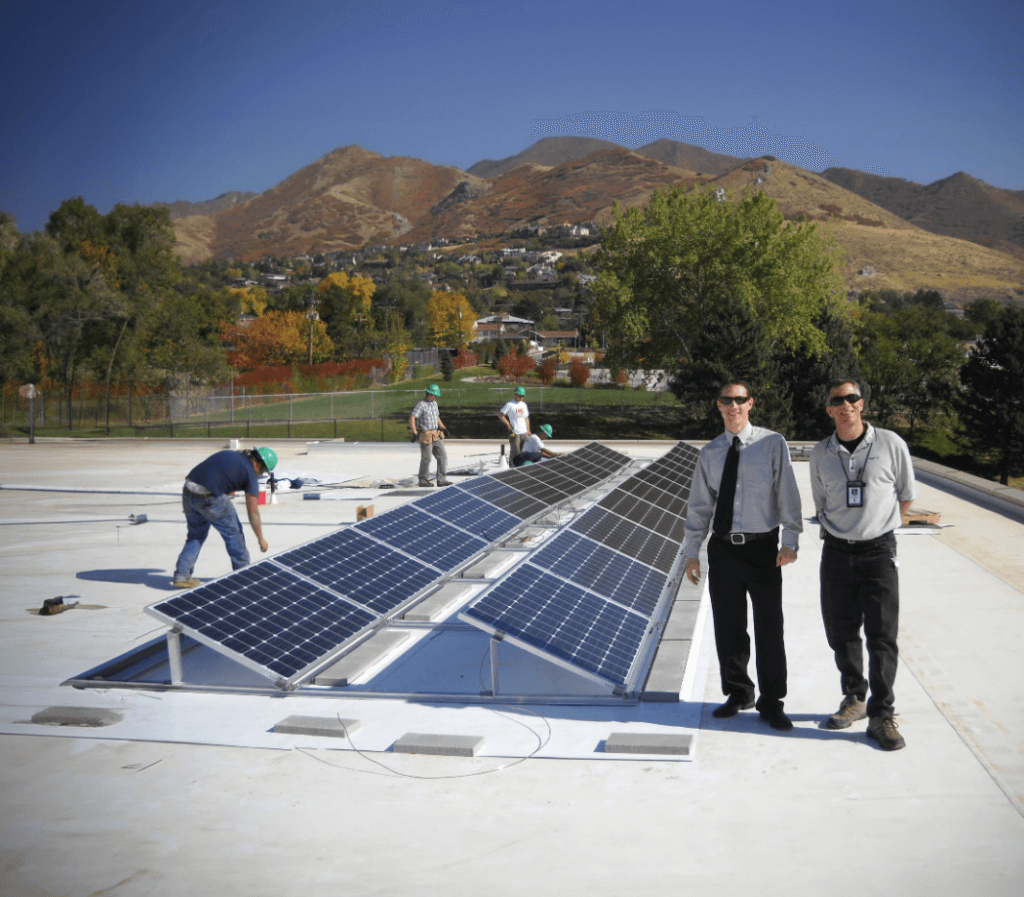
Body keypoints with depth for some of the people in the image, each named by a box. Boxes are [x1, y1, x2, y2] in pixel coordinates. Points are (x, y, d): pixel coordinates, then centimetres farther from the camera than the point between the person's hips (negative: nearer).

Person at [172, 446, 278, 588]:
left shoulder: (229, 454, 21)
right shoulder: (251, 473, 2)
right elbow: (253, 512, 4)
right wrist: (261, 539, 13)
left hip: (188, 491, 7)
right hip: (211, 499, -7)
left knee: (196, 534, 22)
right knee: (233, 532, 14)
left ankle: (181, 575, 16)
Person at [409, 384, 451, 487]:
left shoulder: (434, 403, 13)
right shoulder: (421, 404, -12)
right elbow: (412, 418, -21)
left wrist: (444, 428, 25)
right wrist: (415, 433, -28)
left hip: (436, 436, 7)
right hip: (425, 437, -7)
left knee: (443, 456, 1)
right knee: (426, 459, 2)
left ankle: (441, 480, 5)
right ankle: (423, 480, 17)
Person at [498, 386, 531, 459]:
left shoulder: (523, 404, 15)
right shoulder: (509, 404, -5)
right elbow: (500, 414, -5)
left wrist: (528, 430, 15)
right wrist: (508, 424, -8)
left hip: (524, 433, 6)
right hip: (514, 433, -6)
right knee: (515, 451, -7)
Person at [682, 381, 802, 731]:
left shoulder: (773, 444, -2)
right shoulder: (709, 453, 7)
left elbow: (787, 494, -6)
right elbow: (699, 506, 10)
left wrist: (790, 541, -14)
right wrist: (691, 552, 6)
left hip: (762, 548, -3)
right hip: (723, 549, 3)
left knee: (769, 628, 4)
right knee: (727, 628, 10)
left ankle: (771, 703, 19)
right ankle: (738, 694, 29)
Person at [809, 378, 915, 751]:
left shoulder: (891, 444, -4)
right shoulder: (821, 454, 4)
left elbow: (906, 496, 9)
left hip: (879, 552, -3)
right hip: (836, 552, 3)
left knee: (882, 634, -4)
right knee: (841, 632, 9)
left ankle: (881, 715, 4)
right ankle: (855, 699, 27)